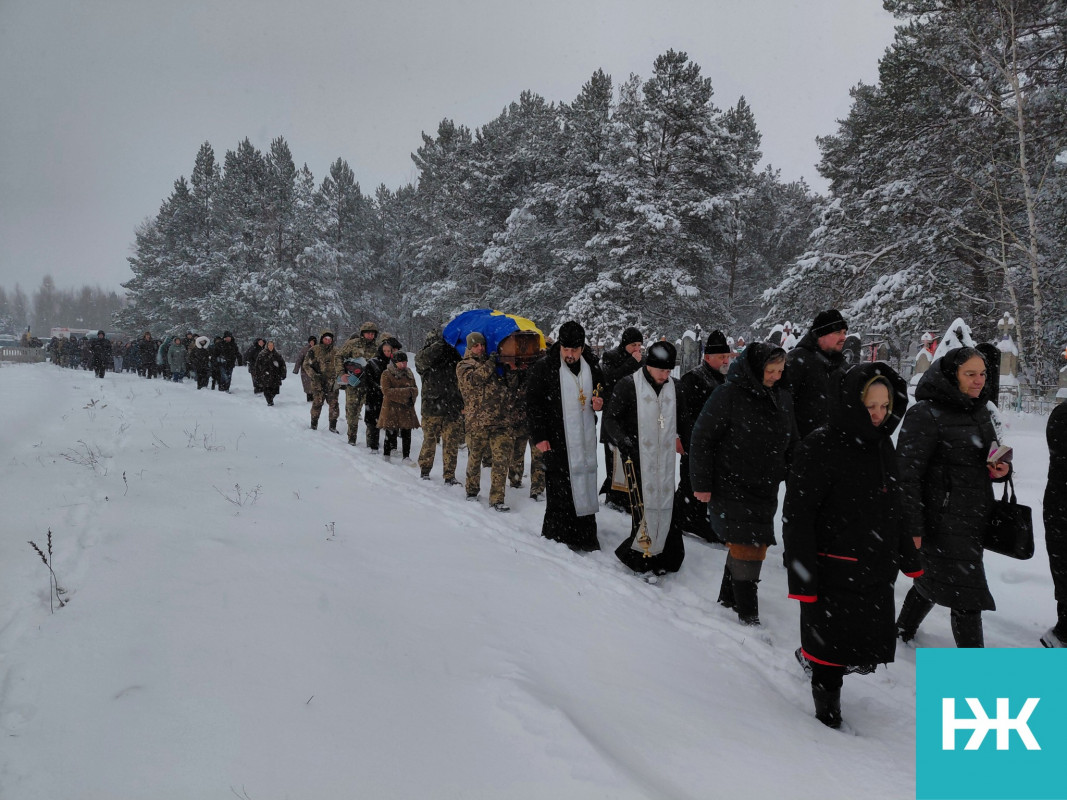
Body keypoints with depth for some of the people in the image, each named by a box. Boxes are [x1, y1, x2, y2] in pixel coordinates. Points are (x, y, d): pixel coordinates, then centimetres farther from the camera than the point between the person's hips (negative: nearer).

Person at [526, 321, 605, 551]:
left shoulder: (592, 366, 7)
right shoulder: (543, 367, -7)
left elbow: (602, 392, 25)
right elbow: (533, 404, -5)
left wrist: (600, 402, 1)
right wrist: (539, 437, -10)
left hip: (586, 438, 5)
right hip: (556, 439, -4)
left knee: (586, 483, 7)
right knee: (559, 486, -3)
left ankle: (585, 534, 16)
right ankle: (556, 533, 10)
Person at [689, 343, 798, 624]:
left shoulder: (782, 399, 7)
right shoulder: (728, 396, -14)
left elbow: (791, 444, 18)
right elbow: (702, 439, -12)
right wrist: (702, 483, -12)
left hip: (765, 490, 7)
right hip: (731, 488, -7)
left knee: (757, 545, 12)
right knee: (747, 547, -9)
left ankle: (729, 598, 29)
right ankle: (747, 614, 0)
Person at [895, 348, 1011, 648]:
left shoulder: (980, 411, 11)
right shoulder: (926, 415, -15)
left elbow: (988, 459, 25)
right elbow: (907, 474, -17)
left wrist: (1002, 469, 0)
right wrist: (912, 528, -19)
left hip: (974, 519, 8)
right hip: (943, 520, -8)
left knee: (932, 578, 21)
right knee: (968, 594, -5)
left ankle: (904, 629, 42)